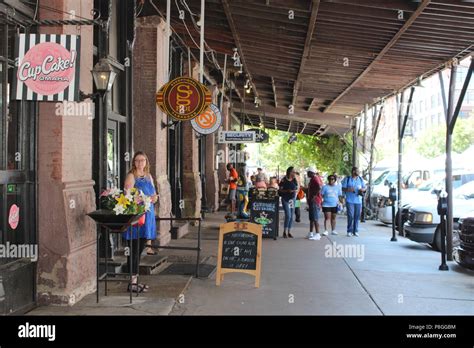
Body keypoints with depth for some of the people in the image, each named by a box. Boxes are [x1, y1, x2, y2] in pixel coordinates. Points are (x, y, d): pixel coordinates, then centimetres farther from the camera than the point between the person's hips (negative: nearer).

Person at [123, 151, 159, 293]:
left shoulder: (148, 176, 16)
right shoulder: (131, 176, -6)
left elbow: (154, 194, 22)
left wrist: (154, 198, -1)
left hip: (147, 214, 7)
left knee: (140, 249, 11)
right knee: (134, 250, -4)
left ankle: (136, 280, 19)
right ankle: (132, 282, 1)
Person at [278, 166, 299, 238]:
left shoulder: (294, 180, 5)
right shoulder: (284, 180, -8)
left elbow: (297, 189, 12)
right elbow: (280, 190, -5)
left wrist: (295, 191, -10)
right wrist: (287, 191, -21)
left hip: (292, 199, 5)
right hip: (285, 199, -5)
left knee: (291, 216, 5)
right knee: (288, 215, -13)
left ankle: (289, 232, 15)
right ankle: (284, 231, 1)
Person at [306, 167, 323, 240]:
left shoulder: (314, 179, -15)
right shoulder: (314, 178, 16)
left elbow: (319, 188, -29)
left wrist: (314, 196, -22)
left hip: (314, 201, -11)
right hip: (312, 201, 11)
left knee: (315, 219, -9)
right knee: (311, 218, 15)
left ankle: (317, 234, -7)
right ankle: (311, 233, 22)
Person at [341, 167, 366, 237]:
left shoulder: (360, 179, 12)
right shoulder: (347, 179, 1)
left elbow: (364, 187, 17)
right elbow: (343, 188, 1)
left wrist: (362, 189, -6)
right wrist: (348, 189, -19)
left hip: (358, 200, 3)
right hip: (350, 200, -3)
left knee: (357, 216, 3)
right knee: (350, 216, -9)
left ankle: (355, 231, 12)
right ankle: (349, 231, 1)